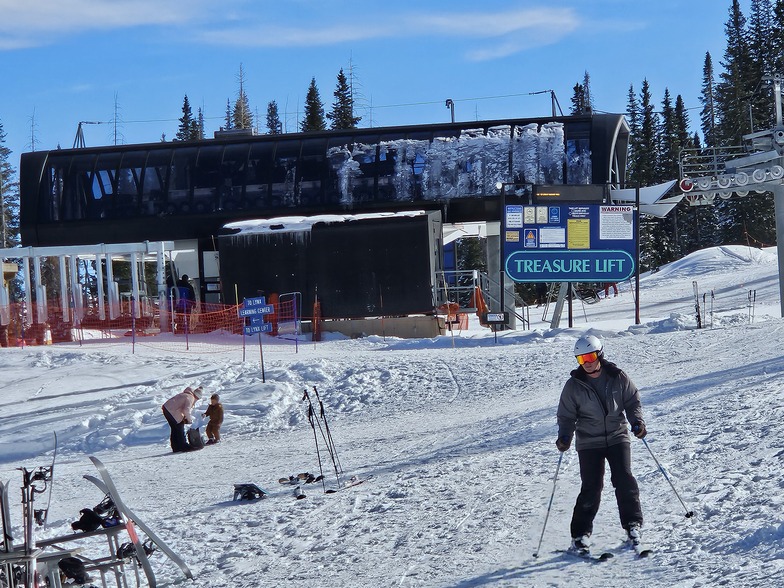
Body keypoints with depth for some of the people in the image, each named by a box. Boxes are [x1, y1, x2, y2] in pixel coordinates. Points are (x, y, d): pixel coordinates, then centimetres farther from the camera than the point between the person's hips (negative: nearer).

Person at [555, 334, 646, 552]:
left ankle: (633, 524, 5)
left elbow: (632, 401, 7)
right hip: (589, 442, -1)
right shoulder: (574, 385, -2)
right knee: (591, 487, -6)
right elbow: (566, 415, 4)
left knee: (624, 479, -10)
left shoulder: (618, 377, -1)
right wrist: (565, 436, -12)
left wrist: (637, 420, -10)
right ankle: (581, 533, 3)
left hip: (617, 436, 1)